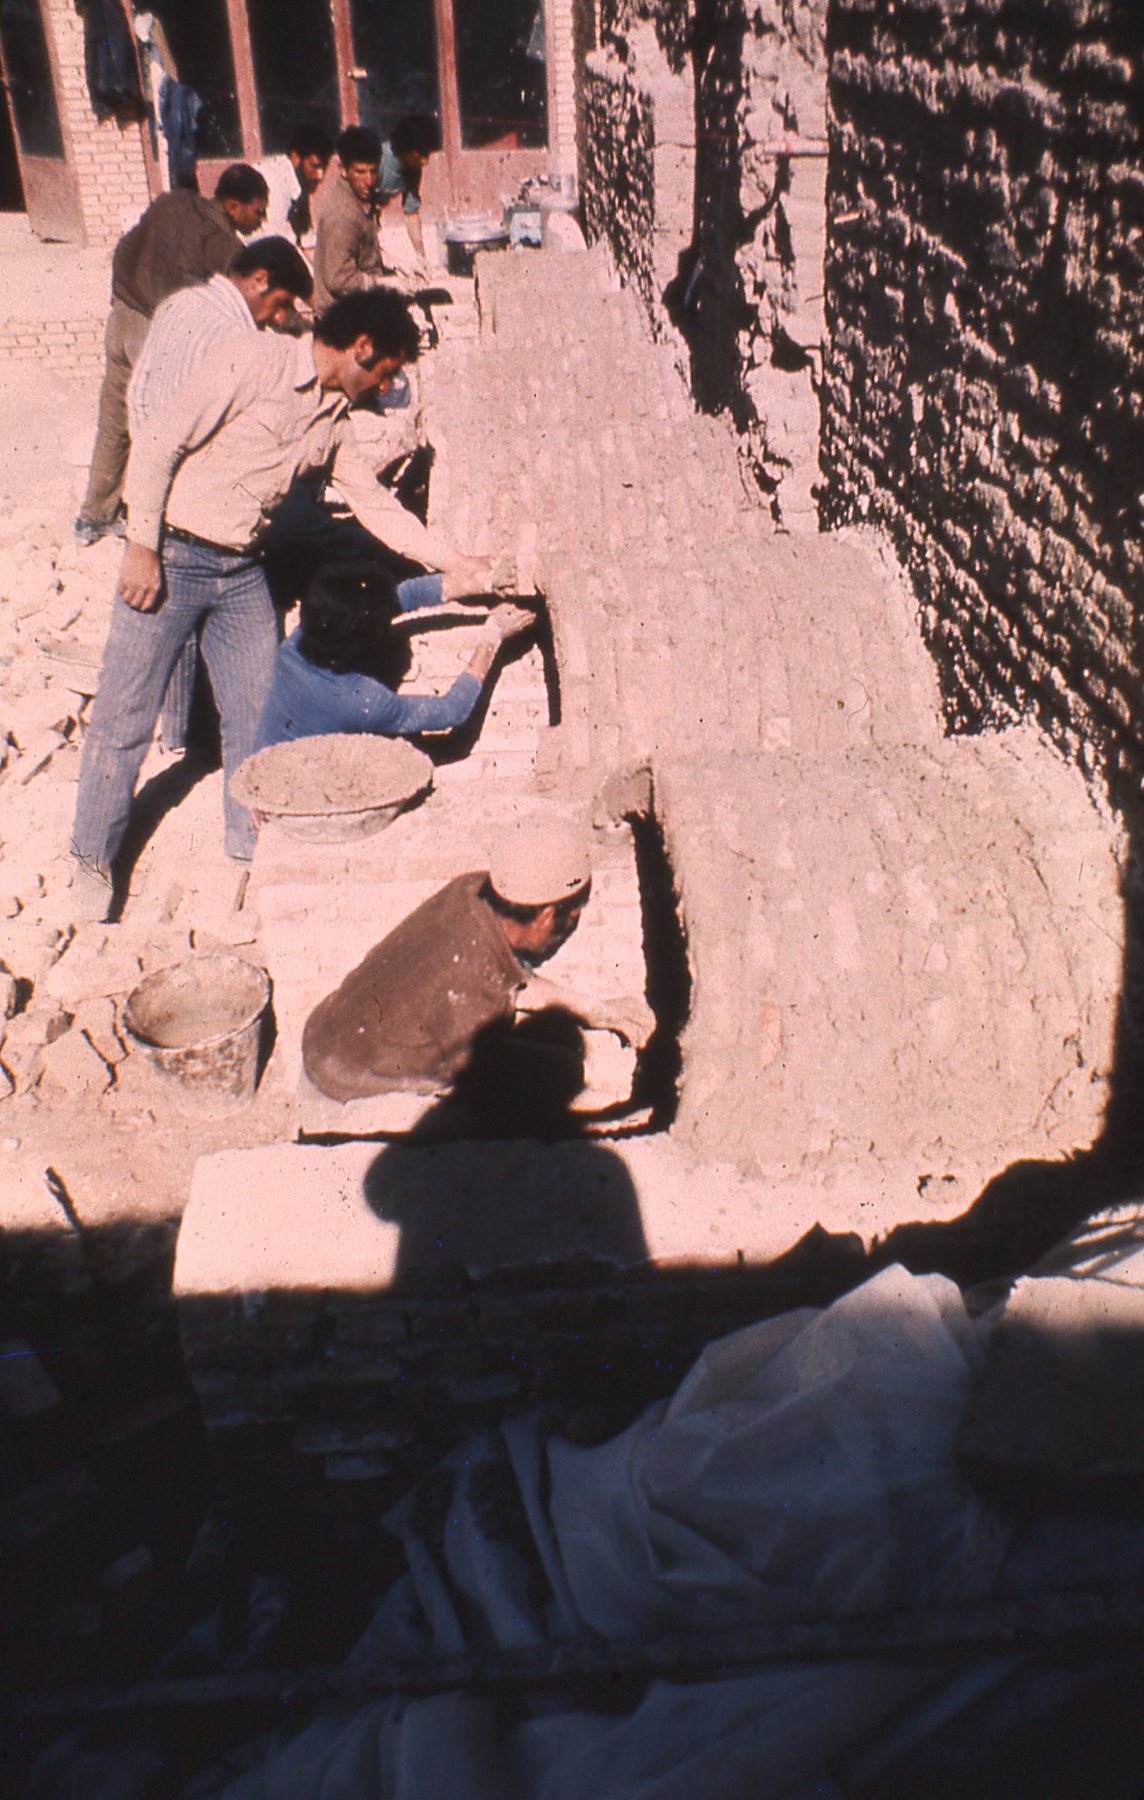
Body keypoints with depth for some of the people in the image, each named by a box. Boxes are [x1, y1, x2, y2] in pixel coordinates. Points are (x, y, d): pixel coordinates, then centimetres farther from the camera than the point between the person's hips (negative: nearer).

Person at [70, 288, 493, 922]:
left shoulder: (334, 419, 8)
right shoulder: (254, 358, -13)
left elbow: (376, 503, 16)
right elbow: (158, 442, -15)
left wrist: (455, 565, 14)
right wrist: (142, 548, -18)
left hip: (242, 571, 6)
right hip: (171, 558, -6)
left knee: (258, 709, 9)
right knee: (125, 715, 0)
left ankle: (252, 836, 28)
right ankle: (93, 859, 15)